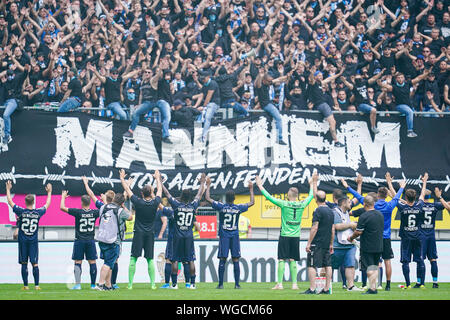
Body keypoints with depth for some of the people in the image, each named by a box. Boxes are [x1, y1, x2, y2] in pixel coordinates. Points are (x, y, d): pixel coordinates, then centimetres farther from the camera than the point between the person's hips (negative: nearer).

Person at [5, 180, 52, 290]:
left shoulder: (21, 211, -7)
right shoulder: (38, 212, -2)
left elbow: (10, 201, 4)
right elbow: (47, 204, 16)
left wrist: (8, 189, 16)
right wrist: (49, 192, 28)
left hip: (22, 241, -1)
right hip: (33, 241, 1)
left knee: (24, 264, 2)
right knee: (34, 263, 1)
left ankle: (26, 285, 2)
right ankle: (36, 285, -2)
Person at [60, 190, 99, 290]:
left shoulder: (78, 212, -11)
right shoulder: (94, 213, -3)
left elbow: (62, 207, -8)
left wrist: (63, 197, 7)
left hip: (79, 241, -2)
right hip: (91, 241, 2)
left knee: (78, 262, 2)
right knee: (92, 262, 6)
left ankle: (77, 284, -5)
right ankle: (93, 284, 7)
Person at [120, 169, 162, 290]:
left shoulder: (138, 202, -9)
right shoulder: (155, 203, -3)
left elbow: (127, 190, 2)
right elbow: (159, 191, 16)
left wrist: (122, 178, 17)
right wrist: (158, 178, 32)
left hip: (138, 233, -2)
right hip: (150, 234, 2)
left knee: (133, 259, -1)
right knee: (150, 259, 6)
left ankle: (130, 284, -5)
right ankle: (153, 283, 2)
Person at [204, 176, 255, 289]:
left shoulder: (221, 207, -6)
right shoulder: (238, 208, -2)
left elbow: (207, 198, -1)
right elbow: (252, 202, 14)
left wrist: (208, 185, 9)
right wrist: (251, 189, 22)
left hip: (223, 237, -1)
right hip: (235, 236, 1)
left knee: (222, 260, 0)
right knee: (235, 260, 2)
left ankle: (220, 284, -1)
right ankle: (237, 284, 0)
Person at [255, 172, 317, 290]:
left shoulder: (284, 204, -9)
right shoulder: (302, 205, 0)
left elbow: (269, 197, -4)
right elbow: (311, 196, 19)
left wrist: (260, 186, 7)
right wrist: (312, 184, 34)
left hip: (285, 236, -3)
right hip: (296, 236, 3)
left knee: (281, 260, -1)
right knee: (293, 261, 7)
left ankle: (279, 284, -3)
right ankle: (294, 284, 4)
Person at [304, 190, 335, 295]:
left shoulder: (318, 211, -12)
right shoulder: (331, 211, 12)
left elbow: (314, 228, -16)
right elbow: (333, 230, 15)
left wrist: (309, 243, -13)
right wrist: (331, 244, 21)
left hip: (317, 243, -8)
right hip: (327, 243, 8)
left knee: (311, 265, -5)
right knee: (328, 266, 9)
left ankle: (312, 289, -10)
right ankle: (326, 289, 10)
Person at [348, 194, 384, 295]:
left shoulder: (364, 216, -16)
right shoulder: (380, 215, 7)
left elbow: (358, 232, -15)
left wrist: (351, 238, 4)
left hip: (367, 247, -7)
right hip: (379, 247, 7)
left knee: (369, 268, -2)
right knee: (375, 267, 14)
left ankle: (372, 288, -5)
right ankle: (374, 287, 15)